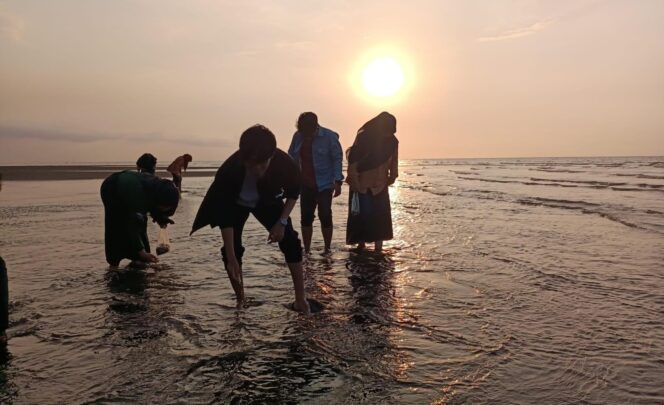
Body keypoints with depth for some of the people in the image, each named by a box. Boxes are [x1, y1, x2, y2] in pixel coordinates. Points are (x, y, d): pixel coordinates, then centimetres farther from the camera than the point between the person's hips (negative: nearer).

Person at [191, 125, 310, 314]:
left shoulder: (284, 162, -37)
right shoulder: (229, 170, -40)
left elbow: (293, 192, -13)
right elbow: (226, 216, -33)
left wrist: (282, 222, -21)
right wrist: (231, 258, -33)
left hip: (267, 200, 1)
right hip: (235, 204, -1)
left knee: (290, 240, -14)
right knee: (232, 249, -14)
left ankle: (300, 298, -5)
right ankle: (241, 300, 7)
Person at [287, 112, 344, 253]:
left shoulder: (329, 136, -12)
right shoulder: (298, 136, -1)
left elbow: (337, 158, -8)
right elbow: (292, 158, 8)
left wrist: (337, 181, -15)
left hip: (324, 184, -4)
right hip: (306, 184, 4)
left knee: (325, 216, -6)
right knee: (306, 217, 5)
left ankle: (327, 250, 9)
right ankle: (307, 250, 16)